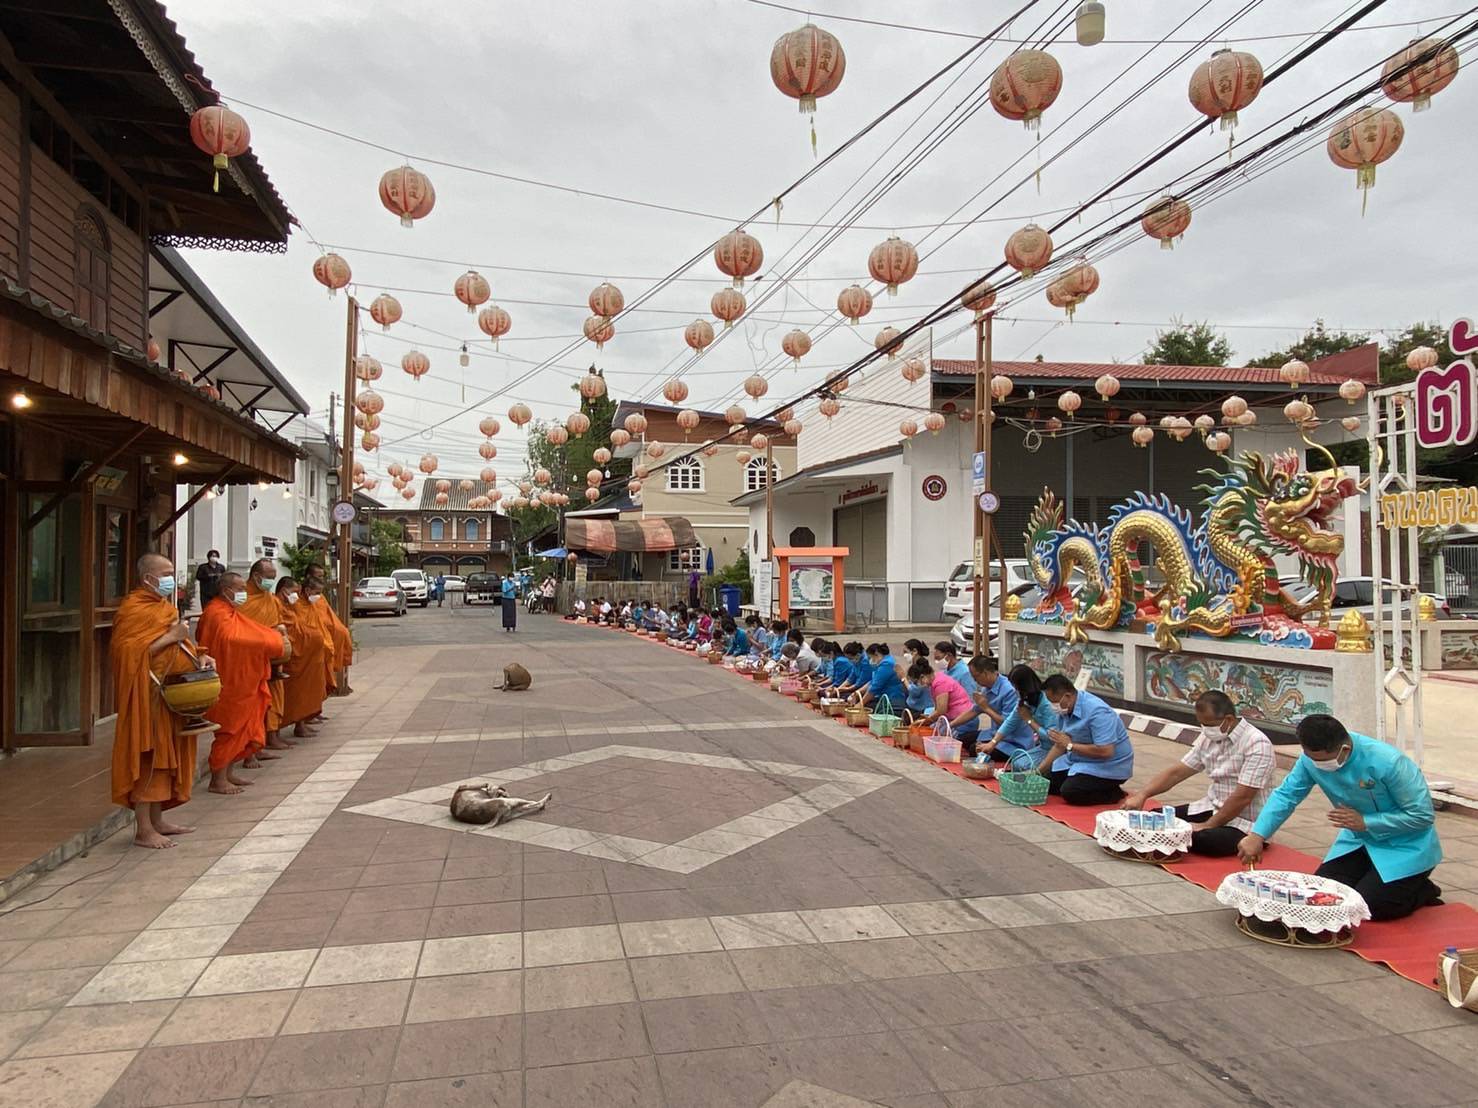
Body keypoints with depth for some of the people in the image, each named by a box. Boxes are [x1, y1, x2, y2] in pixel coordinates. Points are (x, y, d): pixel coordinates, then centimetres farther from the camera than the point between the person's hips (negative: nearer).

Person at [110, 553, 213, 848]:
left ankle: (157, 820, 22)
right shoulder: (133, 608, -11)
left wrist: (198, 657, 7)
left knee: (165, 757, 13)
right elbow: (128, 652, -21)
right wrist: (171, 636, -22)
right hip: (149, 696, -9)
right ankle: (143, 830, 0)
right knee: (148, 759, -5)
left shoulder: (165, 606, 17)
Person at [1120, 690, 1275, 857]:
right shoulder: (1209, 738, 4)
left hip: (1244, 822, -6)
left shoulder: (1257, 744, -20)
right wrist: (1142, 795, -7)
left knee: (1204, 840, -33)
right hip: (1212, 808, 6)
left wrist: (1207, 826, -20)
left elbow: (1242, 797, -23)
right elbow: (1176, 772, 5)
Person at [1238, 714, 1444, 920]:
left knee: (1365, 905, -16)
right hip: (1360, 840, 6)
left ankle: (1422, 892, 12)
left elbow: (1423, 815, -23)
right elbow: (1286, 794, -13)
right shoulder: (1312, 757, -18)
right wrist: (1257, 836, -23)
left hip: (1405, 847, -6)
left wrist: (1365, 822, -27)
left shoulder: (1388, 763, -33)